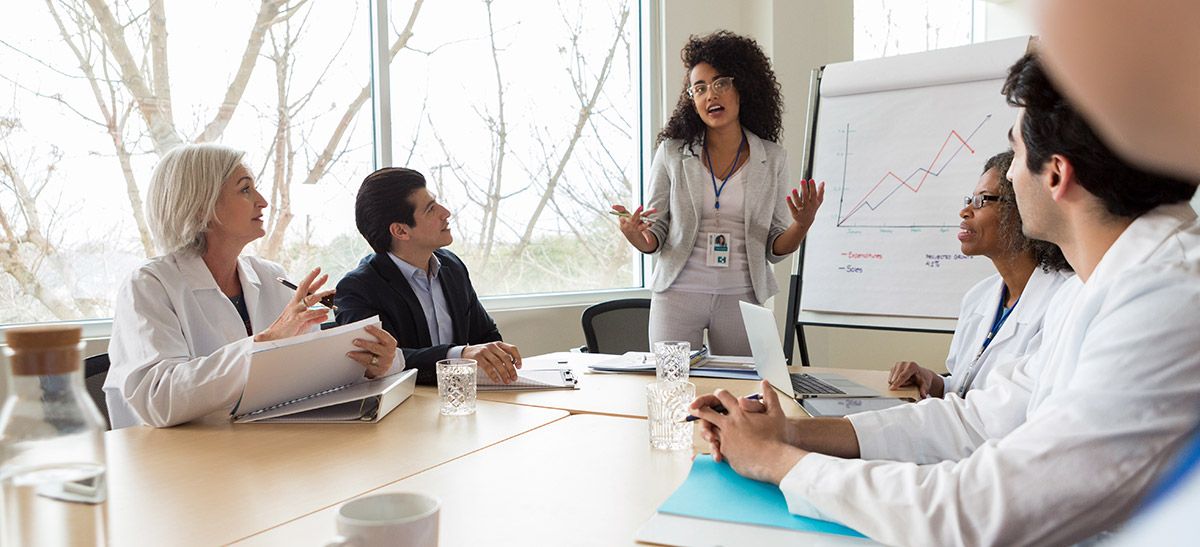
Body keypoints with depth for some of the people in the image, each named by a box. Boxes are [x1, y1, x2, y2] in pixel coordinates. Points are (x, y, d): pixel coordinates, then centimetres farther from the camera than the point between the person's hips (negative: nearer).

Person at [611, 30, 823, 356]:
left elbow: (776, 249, 3)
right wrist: (637, 237, -19)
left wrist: (801, 226, -16)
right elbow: (656, 235, 2)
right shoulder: (672, 152, 0)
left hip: (742, 297, 1)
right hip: (678, 293, 0)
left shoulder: (772, 159, 2)